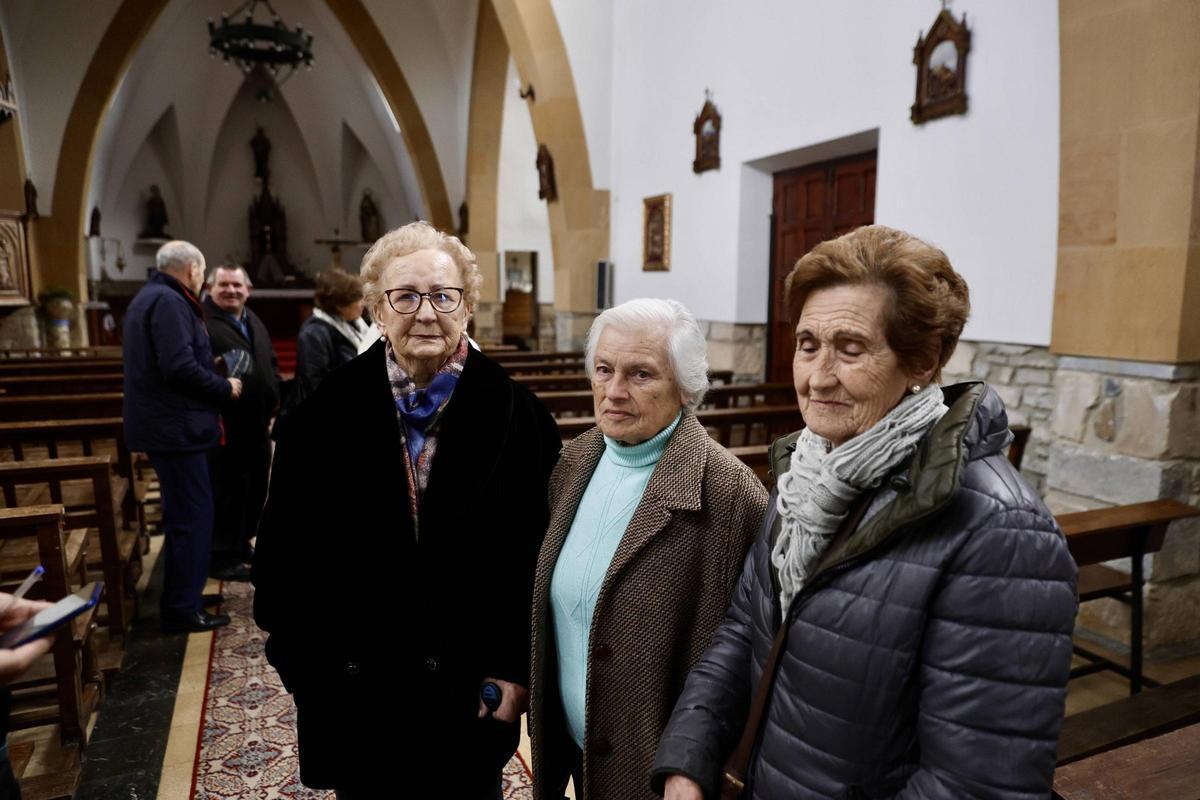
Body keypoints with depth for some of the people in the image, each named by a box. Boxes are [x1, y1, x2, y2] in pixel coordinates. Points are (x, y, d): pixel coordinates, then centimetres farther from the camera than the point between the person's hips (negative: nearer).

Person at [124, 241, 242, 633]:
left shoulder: (149, 297, 17)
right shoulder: (168, 301, -17)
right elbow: (180, 366, -27)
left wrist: (211, 369, 13)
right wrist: (224, 388, -13)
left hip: (164, 423, 11)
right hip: (175, 426, -11)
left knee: (183, 513, 20)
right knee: (192, 516, -4)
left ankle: (182, 592, 32)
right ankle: (182, 608, 4)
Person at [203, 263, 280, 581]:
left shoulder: (255, 322, 17)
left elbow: (271, 364, 22)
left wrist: (272, 402, 14)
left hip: (257, 424, 9)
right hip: (224, 426, -8)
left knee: (255, 489, 17)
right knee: (225, 491, 0)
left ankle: (241, 544, 33)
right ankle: (221, 557, 11)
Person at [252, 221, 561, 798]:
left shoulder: (513, 411, -10)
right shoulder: (329, 410, -6)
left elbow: (540, 551, -7)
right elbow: (285, 543, 0)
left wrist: (519, 666, -6)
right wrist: (297, 652, 0)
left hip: (471, 689, 0)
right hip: (354, 687, 1)